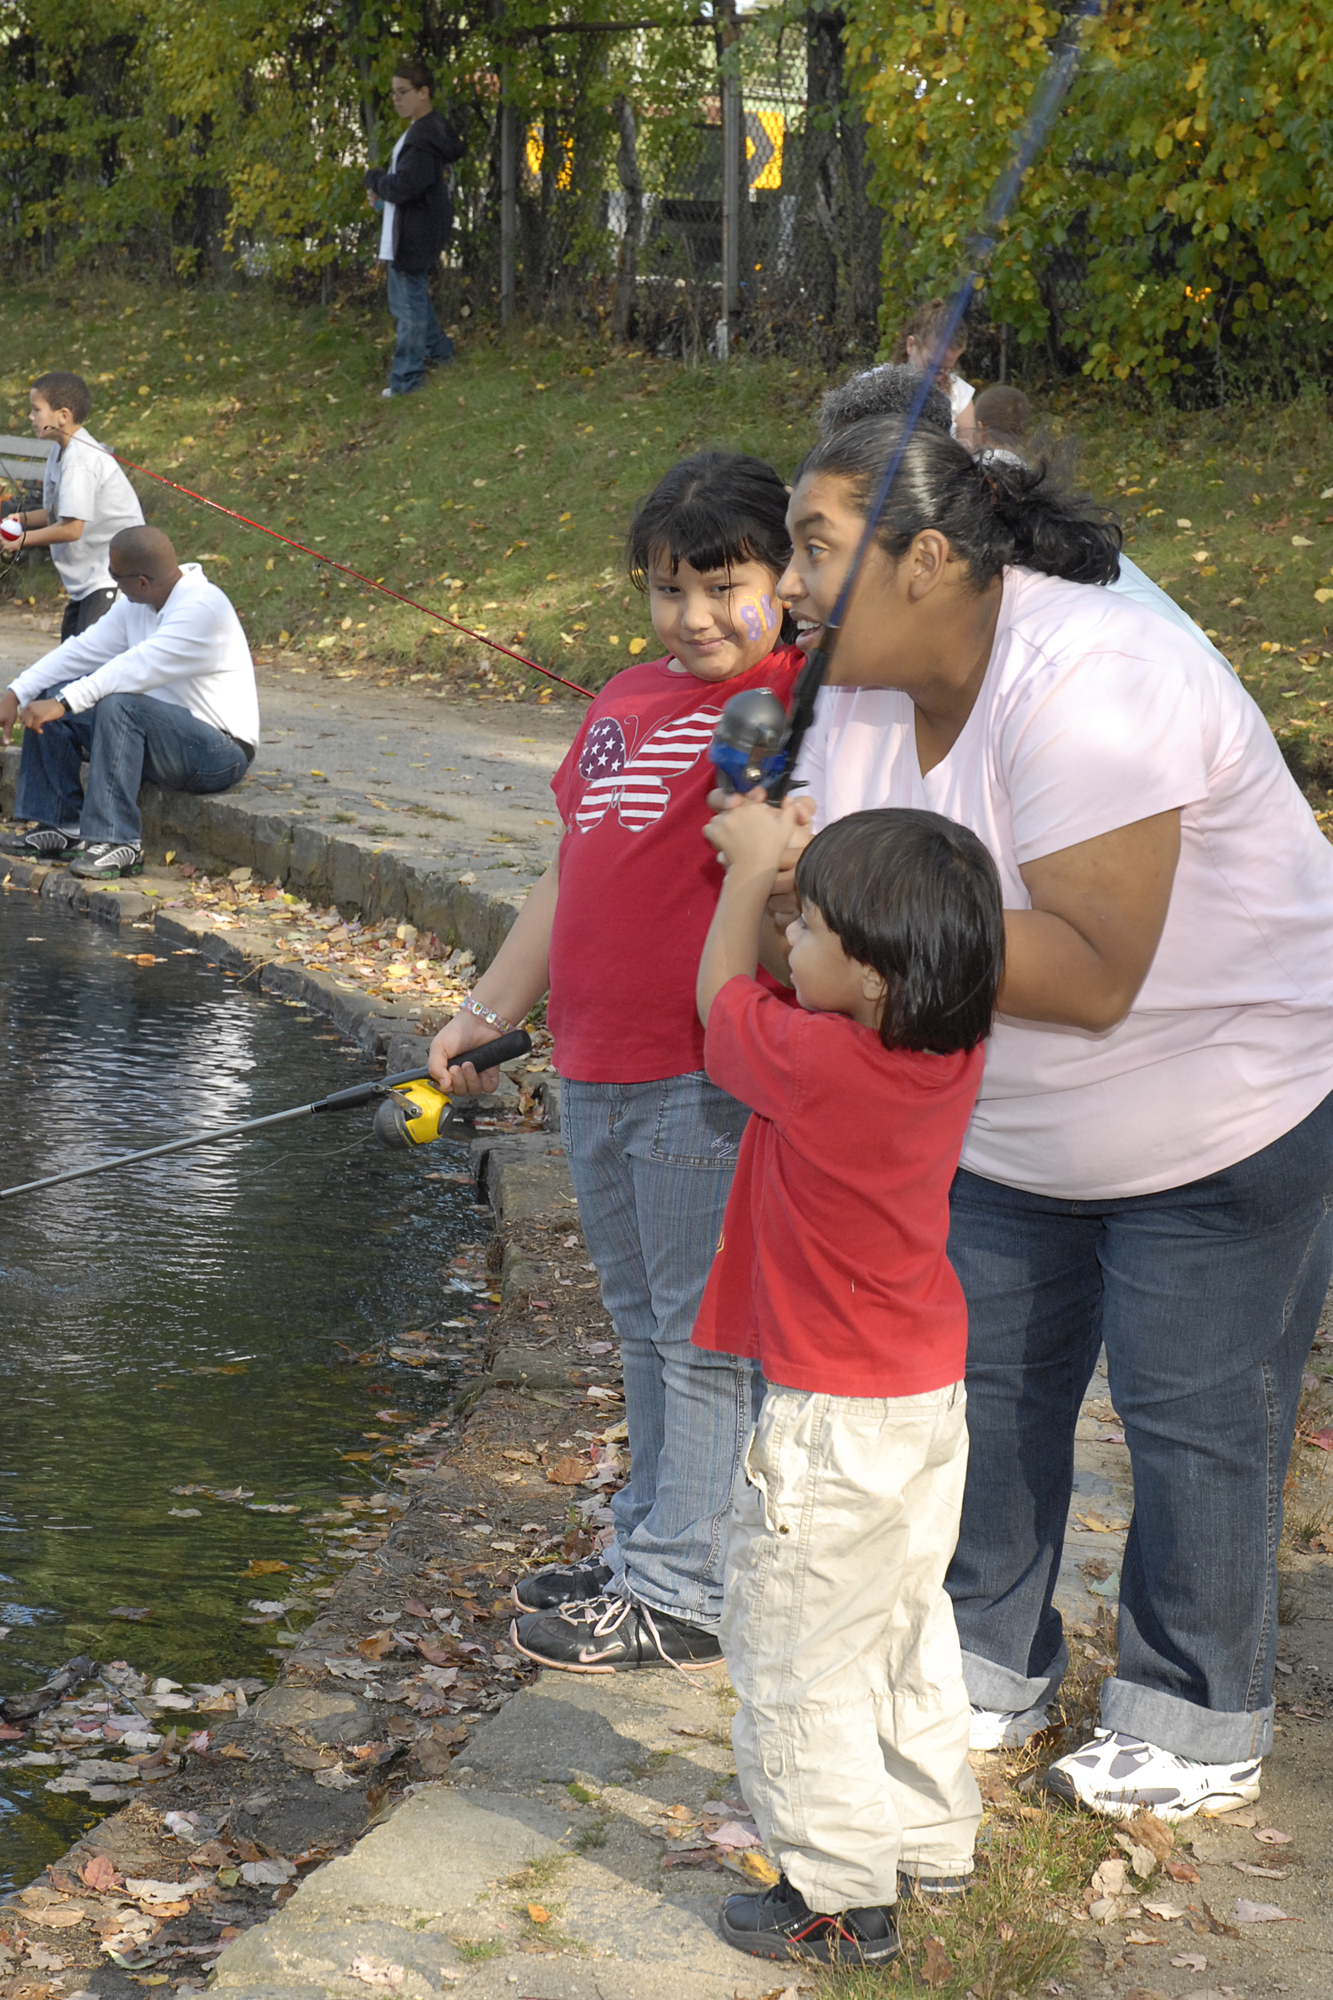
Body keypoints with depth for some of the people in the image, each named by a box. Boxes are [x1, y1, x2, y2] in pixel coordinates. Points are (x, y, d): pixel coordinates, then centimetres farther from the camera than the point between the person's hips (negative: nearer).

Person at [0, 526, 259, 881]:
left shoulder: (203, 606, -22)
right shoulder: (135, 606, 6)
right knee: (49, 699, 2)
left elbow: (138, 667, -31)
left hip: (220, 751, -9)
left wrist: (65, 702, -34)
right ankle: (62, 828, 1)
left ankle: (116, 842, -31)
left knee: (119, 705, -34)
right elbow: (84, 649, 5)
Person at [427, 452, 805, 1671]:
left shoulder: (797, 701, -8)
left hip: (706, 1079, -8)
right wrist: (487, 1014, 22)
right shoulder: (623, 704, 15)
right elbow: (571, 876, 22)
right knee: (645, 1328, 19)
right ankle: (645, 1549, 32)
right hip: (594, 1070, 8)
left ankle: (683, 1593, 9)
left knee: (702, 1335, 1)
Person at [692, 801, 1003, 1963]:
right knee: (906, 1627, 24)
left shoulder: (814, 1064, -28)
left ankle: (840, 1895, 13)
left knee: (797, 1658, 6)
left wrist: (752, 871, 6)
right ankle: (933, 1842, 39)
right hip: (932, 1398, 8)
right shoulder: (952, 1050, -7)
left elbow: (723, 995, -6)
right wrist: (793, 866, 5)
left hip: (834, 1421, -8)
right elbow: (800, 992, 13)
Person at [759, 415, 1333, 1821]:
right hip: (1005, 1133, 8)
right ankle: (988, 1672, 33)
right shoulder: (862, 698, -5)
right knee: (986, 1386, 14)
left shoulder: (1086, 684, -32)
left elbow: (1094, 974, -37)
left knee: (1190, 1417, 3)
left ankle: (1198, 1724, 22)